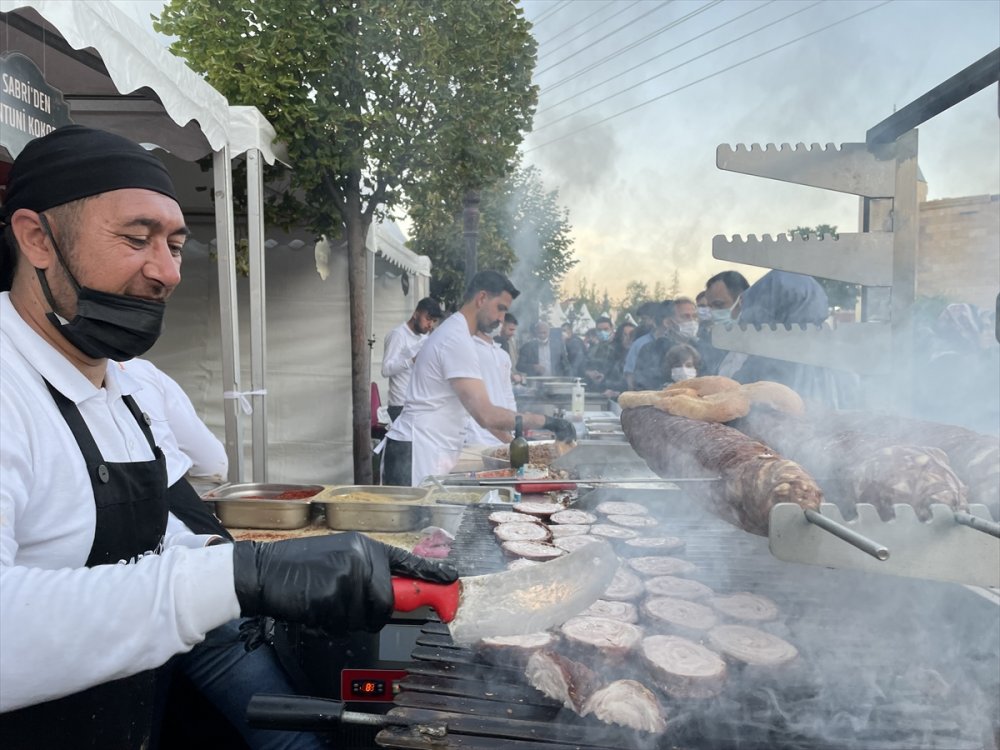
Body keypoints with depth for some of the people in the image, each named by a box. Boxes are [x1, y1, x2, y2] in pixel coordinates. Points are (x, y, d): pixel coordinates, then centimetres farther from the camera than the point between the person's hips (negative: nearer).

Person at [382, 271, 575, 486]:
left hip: (431, 451, 10)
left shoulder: (453, 332, 16)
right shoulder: (457, 340, -17)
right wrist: (547, 422, -17)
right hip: (417, 453, -10)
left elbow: (478, 408, 18)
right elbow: (486, 415, -24)